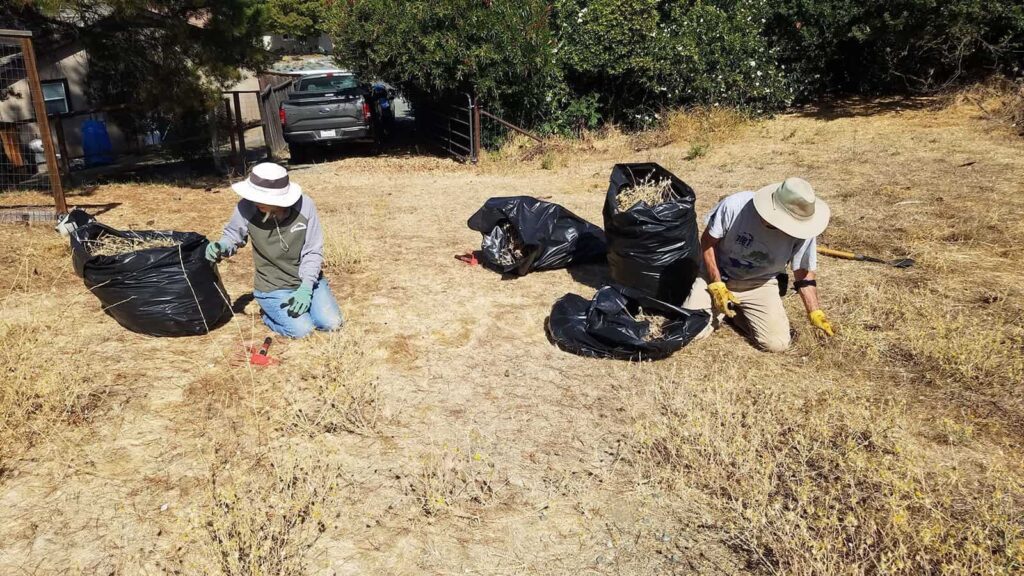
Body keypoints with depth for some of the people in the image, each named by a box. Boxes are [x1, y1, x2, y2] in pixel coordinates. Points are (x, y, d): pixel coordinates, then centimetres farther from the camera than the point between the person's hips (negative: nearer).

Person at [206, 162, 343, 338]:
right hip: (272, 287, -2)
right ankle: (269, 313, 15)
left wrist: (305, 288, -20)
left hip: (307, 279, 2)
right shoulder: (247, 208, -22)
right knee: (302, 330, -17)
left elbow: (313, 251, -12)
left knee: (332, 323, -8)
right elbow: (233, 235, 0)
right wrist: (221, 247, -24)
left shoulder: (305, 206, -20)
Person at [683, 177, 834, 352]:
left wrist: (815, 313, -13)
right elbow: (707, 242, -13)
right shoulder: (735, 205, -27)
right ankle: (721, 307, 13)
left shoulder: (802, 230, -21)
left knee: (777, 343, -15)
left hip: (760, 284, 2)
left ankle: (737, 310, 12)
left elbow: (804, 273, -5)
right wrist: (717, 286, -18)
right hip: (717, 276, -1)